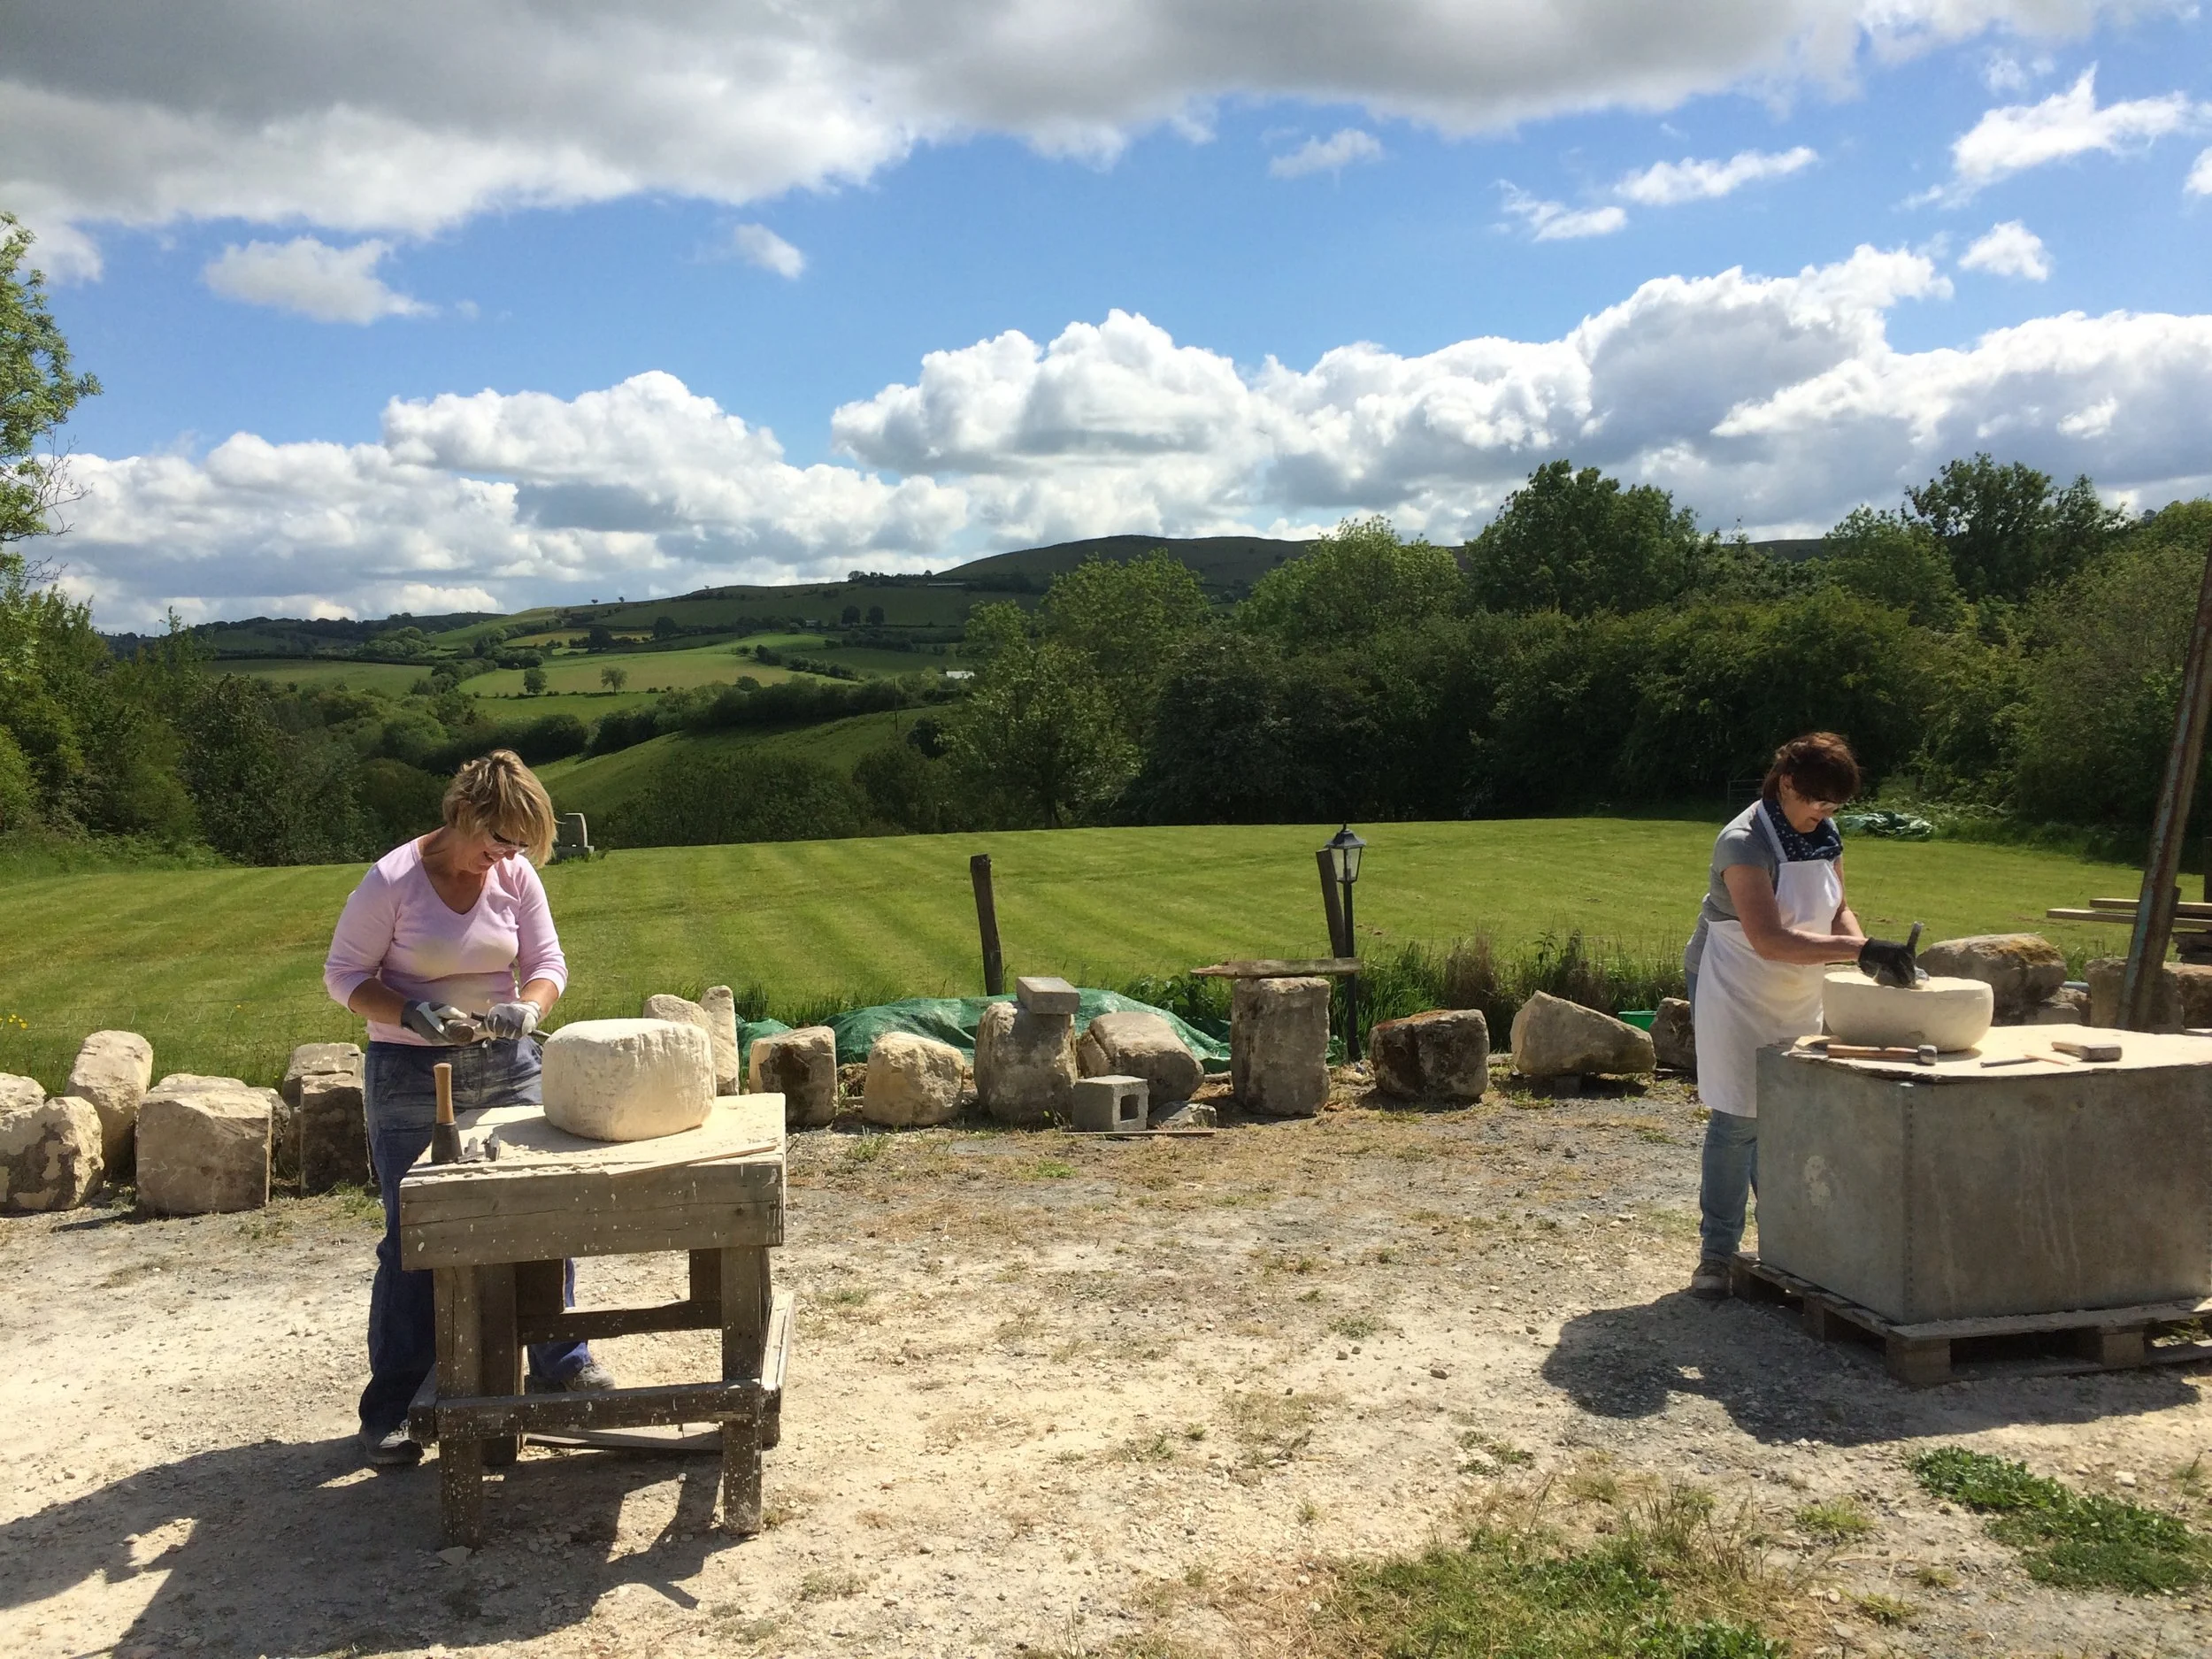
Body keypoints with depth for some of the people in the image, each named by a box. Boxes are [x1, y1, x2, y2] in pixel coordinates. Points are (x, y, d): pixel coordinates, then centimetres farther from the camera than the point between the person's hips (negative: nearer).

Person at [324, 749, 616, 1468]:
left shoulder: (516, 875, -2)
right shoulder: (392, 881, -13)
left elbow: (547, 962, 4)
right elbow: (345, 974, -7)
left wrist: (528, 1008, -19)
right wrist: (411, 1014, -24)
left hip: (506, 1065, 4)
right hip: (411, 1077, -4)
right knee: (413, 1240, 1)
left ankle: (559, 1361, 26)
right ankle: (389, 1408, 14)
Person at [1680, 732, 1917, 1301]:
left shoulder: (1825, 834, 1)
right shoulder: (1744, 842, -25)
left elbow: (1838, 909, 5)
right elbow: (1768, 939, -33)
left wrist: (1868, 950, -16)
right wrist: (1859, 948, -39)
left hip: (1797, 996, 7)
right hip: (1736, 992, -7)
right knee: (1738, 1119, -6)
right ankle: (1716, 1253, 3)